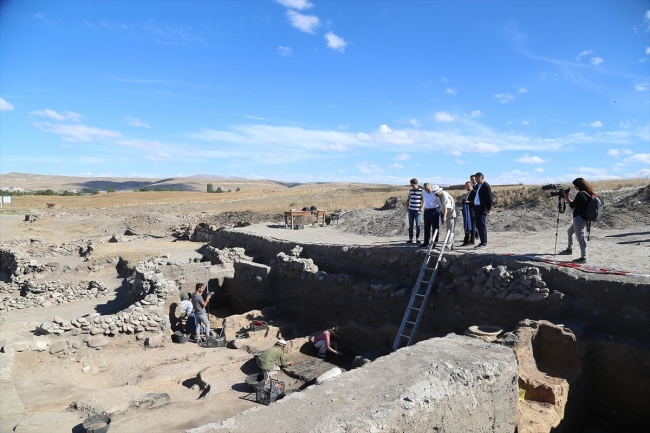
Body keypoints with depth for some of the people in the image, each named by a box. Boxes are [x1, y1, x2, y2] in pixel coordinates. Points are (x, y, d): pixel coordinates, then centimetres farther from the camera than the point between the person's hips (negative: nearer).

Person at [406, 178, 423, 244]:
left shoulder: (421, 191, -7)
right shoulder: (410, 190, 6)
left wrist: (421, 210, -11)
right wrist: (407, 207, 9)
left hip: (417, 210, -4)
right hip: (411, 210, 4)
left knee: (418, 225, 3)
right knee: (410, 225, 5)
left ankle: (417, 239, 12)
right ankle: (410, 239, 10)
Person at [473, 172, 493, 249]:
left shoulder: (486, 186, -10)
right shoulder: (477, 186, 15)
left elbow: (489, 198, -14)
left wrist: (488, 209, -14)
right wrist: (474, 207, 12)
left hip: (482, 208, -9)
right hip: (477, 207, 9)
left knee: (482, 226, -6)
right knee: (479, 226, 11)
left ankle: (484, 243, -2)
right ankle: (482, 242, 19)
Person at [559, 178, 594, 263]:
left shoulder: (580, 194, -19)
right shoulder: (587, 193, 10)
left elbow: (572, 205, -14)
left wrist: (566, 197, -5)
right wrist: (567, 199, 12)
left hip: (579, 219, -11)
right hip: (582, 218, 11)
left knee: (580, 238, -6)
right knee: (569, 231, 28)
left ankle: (583, 257, -2)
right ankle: (569, 249, 41)